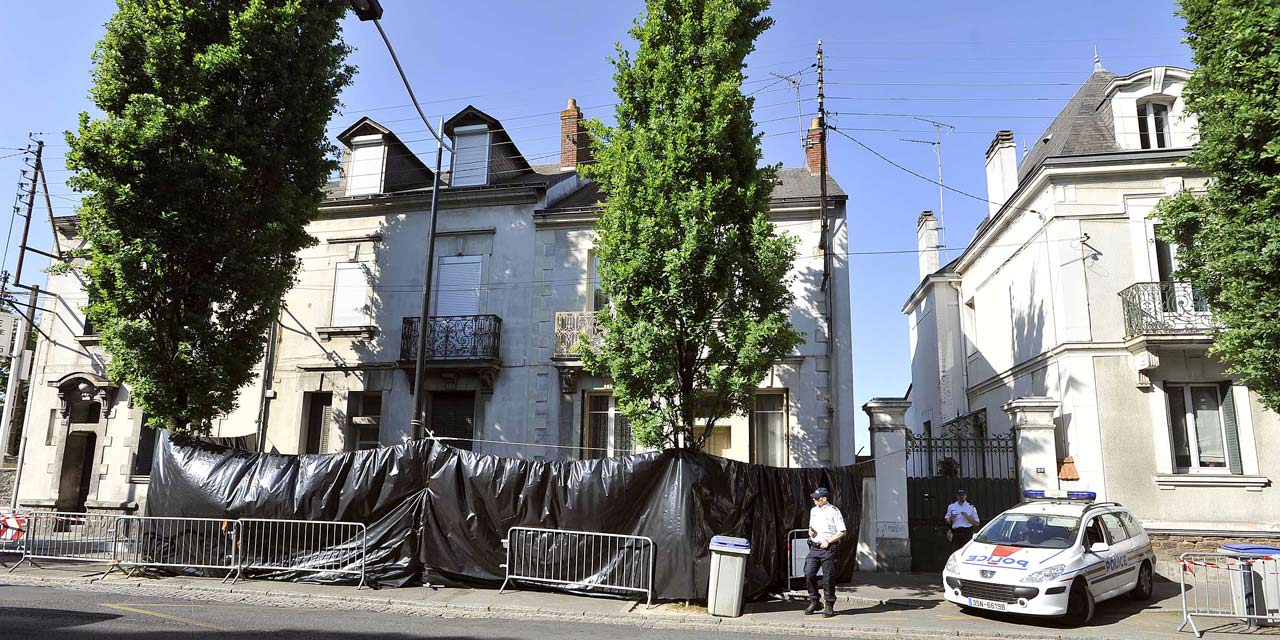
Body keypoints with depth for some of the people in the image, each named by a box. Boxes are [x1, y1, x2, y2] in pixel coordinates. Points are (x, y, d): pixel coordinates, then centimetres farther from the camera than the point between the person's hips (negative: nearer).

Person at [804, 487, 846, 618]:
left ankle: (829, 606, 12)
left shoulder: (833, 511, -8)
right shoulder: (813, 510, 13)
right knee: (809, 573, -4)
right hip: (814, 547, 6)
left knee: (828, 578, -1)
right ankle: (814, 602, 9)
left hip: (828, 549, -6)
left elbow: (842, 532, -9)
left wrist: (828, 541, -14)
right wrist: (810, 531, 3)